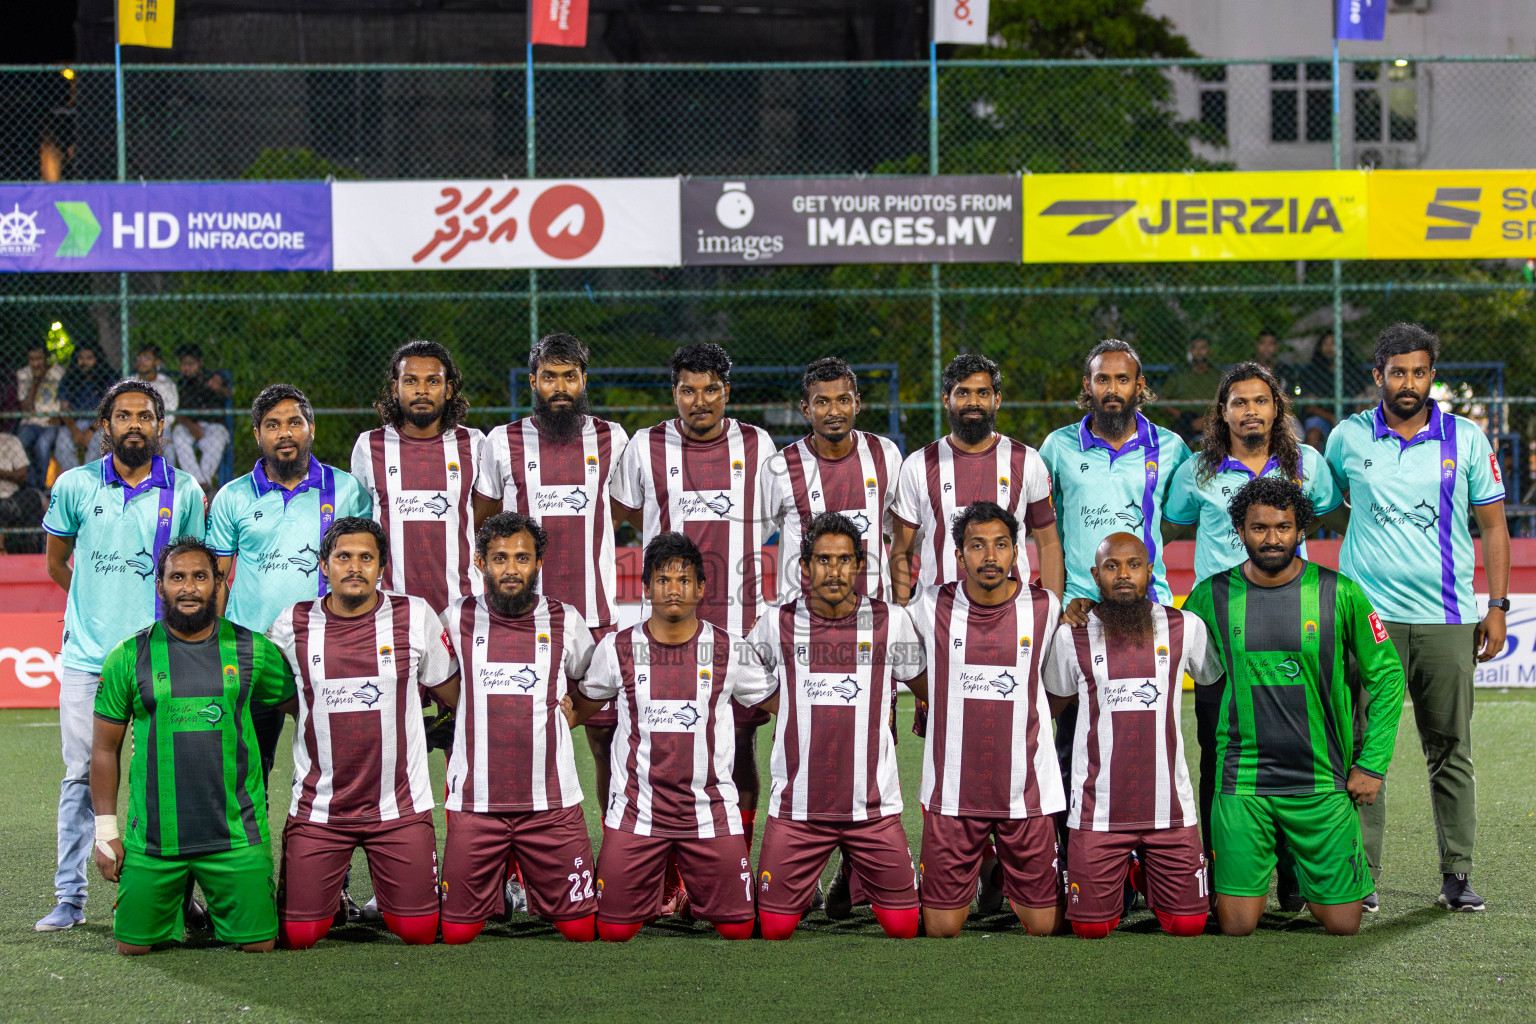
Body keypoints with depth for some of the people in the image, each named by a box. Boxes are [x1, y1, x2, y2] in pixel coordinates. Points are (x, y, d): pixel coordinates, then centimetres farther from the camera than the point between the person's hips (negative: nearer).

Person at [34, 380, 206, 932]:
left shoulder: (185, 492, 4)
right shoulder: (76, 485, 4)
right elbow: (57, 564, 15)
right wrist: (101, 605, 12)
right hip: (87, 657, 0)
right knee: (81, 778, 2)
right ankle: (69, 897, 8)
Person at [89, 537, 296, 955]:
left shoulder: (252, 650, 2)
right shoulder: (129, 657, 1)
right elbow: (105, 748, 6)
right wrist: (106, 831, 1)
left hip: (236, 837, 0)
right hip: (153, 839, 0)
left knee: (259, 945, -2)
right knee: (133, 946, 1)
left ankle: (219, 904, 31)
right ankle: (176, 902, 33)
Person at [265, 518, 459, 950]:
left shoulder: (415, 617, -2)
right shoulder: (293, 624, -1)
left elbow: (456, 695, 10)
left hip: (400, 808, 0)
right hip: (317, 811, 0)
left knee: (418, 932, -1)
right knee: (299, 936, -3)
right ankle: (330, 890, 31)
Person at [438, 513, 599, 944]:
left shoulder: (566, 621, 5)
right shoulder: (457, 619, 4)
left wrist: (573, 707, 9)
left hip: (551, 802, 0)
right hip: (475, 800, 0)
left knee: (580, 929, 0)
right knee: (456, 932, 0)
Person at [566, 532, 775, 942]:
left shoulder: (730, 651, 2)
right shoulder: (618, 649, 3)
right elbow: (579, 708, 17)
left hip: (710, 813, 0)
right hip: (635, 812, 0)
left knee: (737, 929, -2)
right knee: (614, 931, -1)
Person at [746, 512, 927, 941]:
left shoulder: (890, 622, 1)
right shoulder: (779, 623, 1)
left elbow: (931, 692, 14)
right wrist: (788, 708, 7)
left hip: (874, 805, 0)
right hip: (797, 807, 0)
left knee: (903, 926, -2)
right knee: (775, 929, 0)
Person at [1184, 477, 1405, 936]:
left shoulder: (1339, 593, -2)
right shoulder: (1212, 597, 0)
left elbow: (1386, 674, 6)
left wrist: (1373, 764, 2)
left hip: (1322, 783, 0)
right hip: (1241, 783, 0)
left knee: (1343, 924, 2)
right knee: (1237, 925, -6)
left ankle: (1305, 867, 33)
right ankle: (1260, 871, 26)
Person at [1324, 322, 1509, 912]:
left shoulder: (1465, 439, 4)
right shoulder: (1348, 438, 5)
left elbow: (1493, 525, 9)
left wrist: (1497, 606, 2)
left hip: (1447, 619, 0)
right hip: (1368, 615, 0)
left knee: (1451, 751, 4)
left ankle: (1457, 875, 11)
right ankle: (1361, 877, 1)